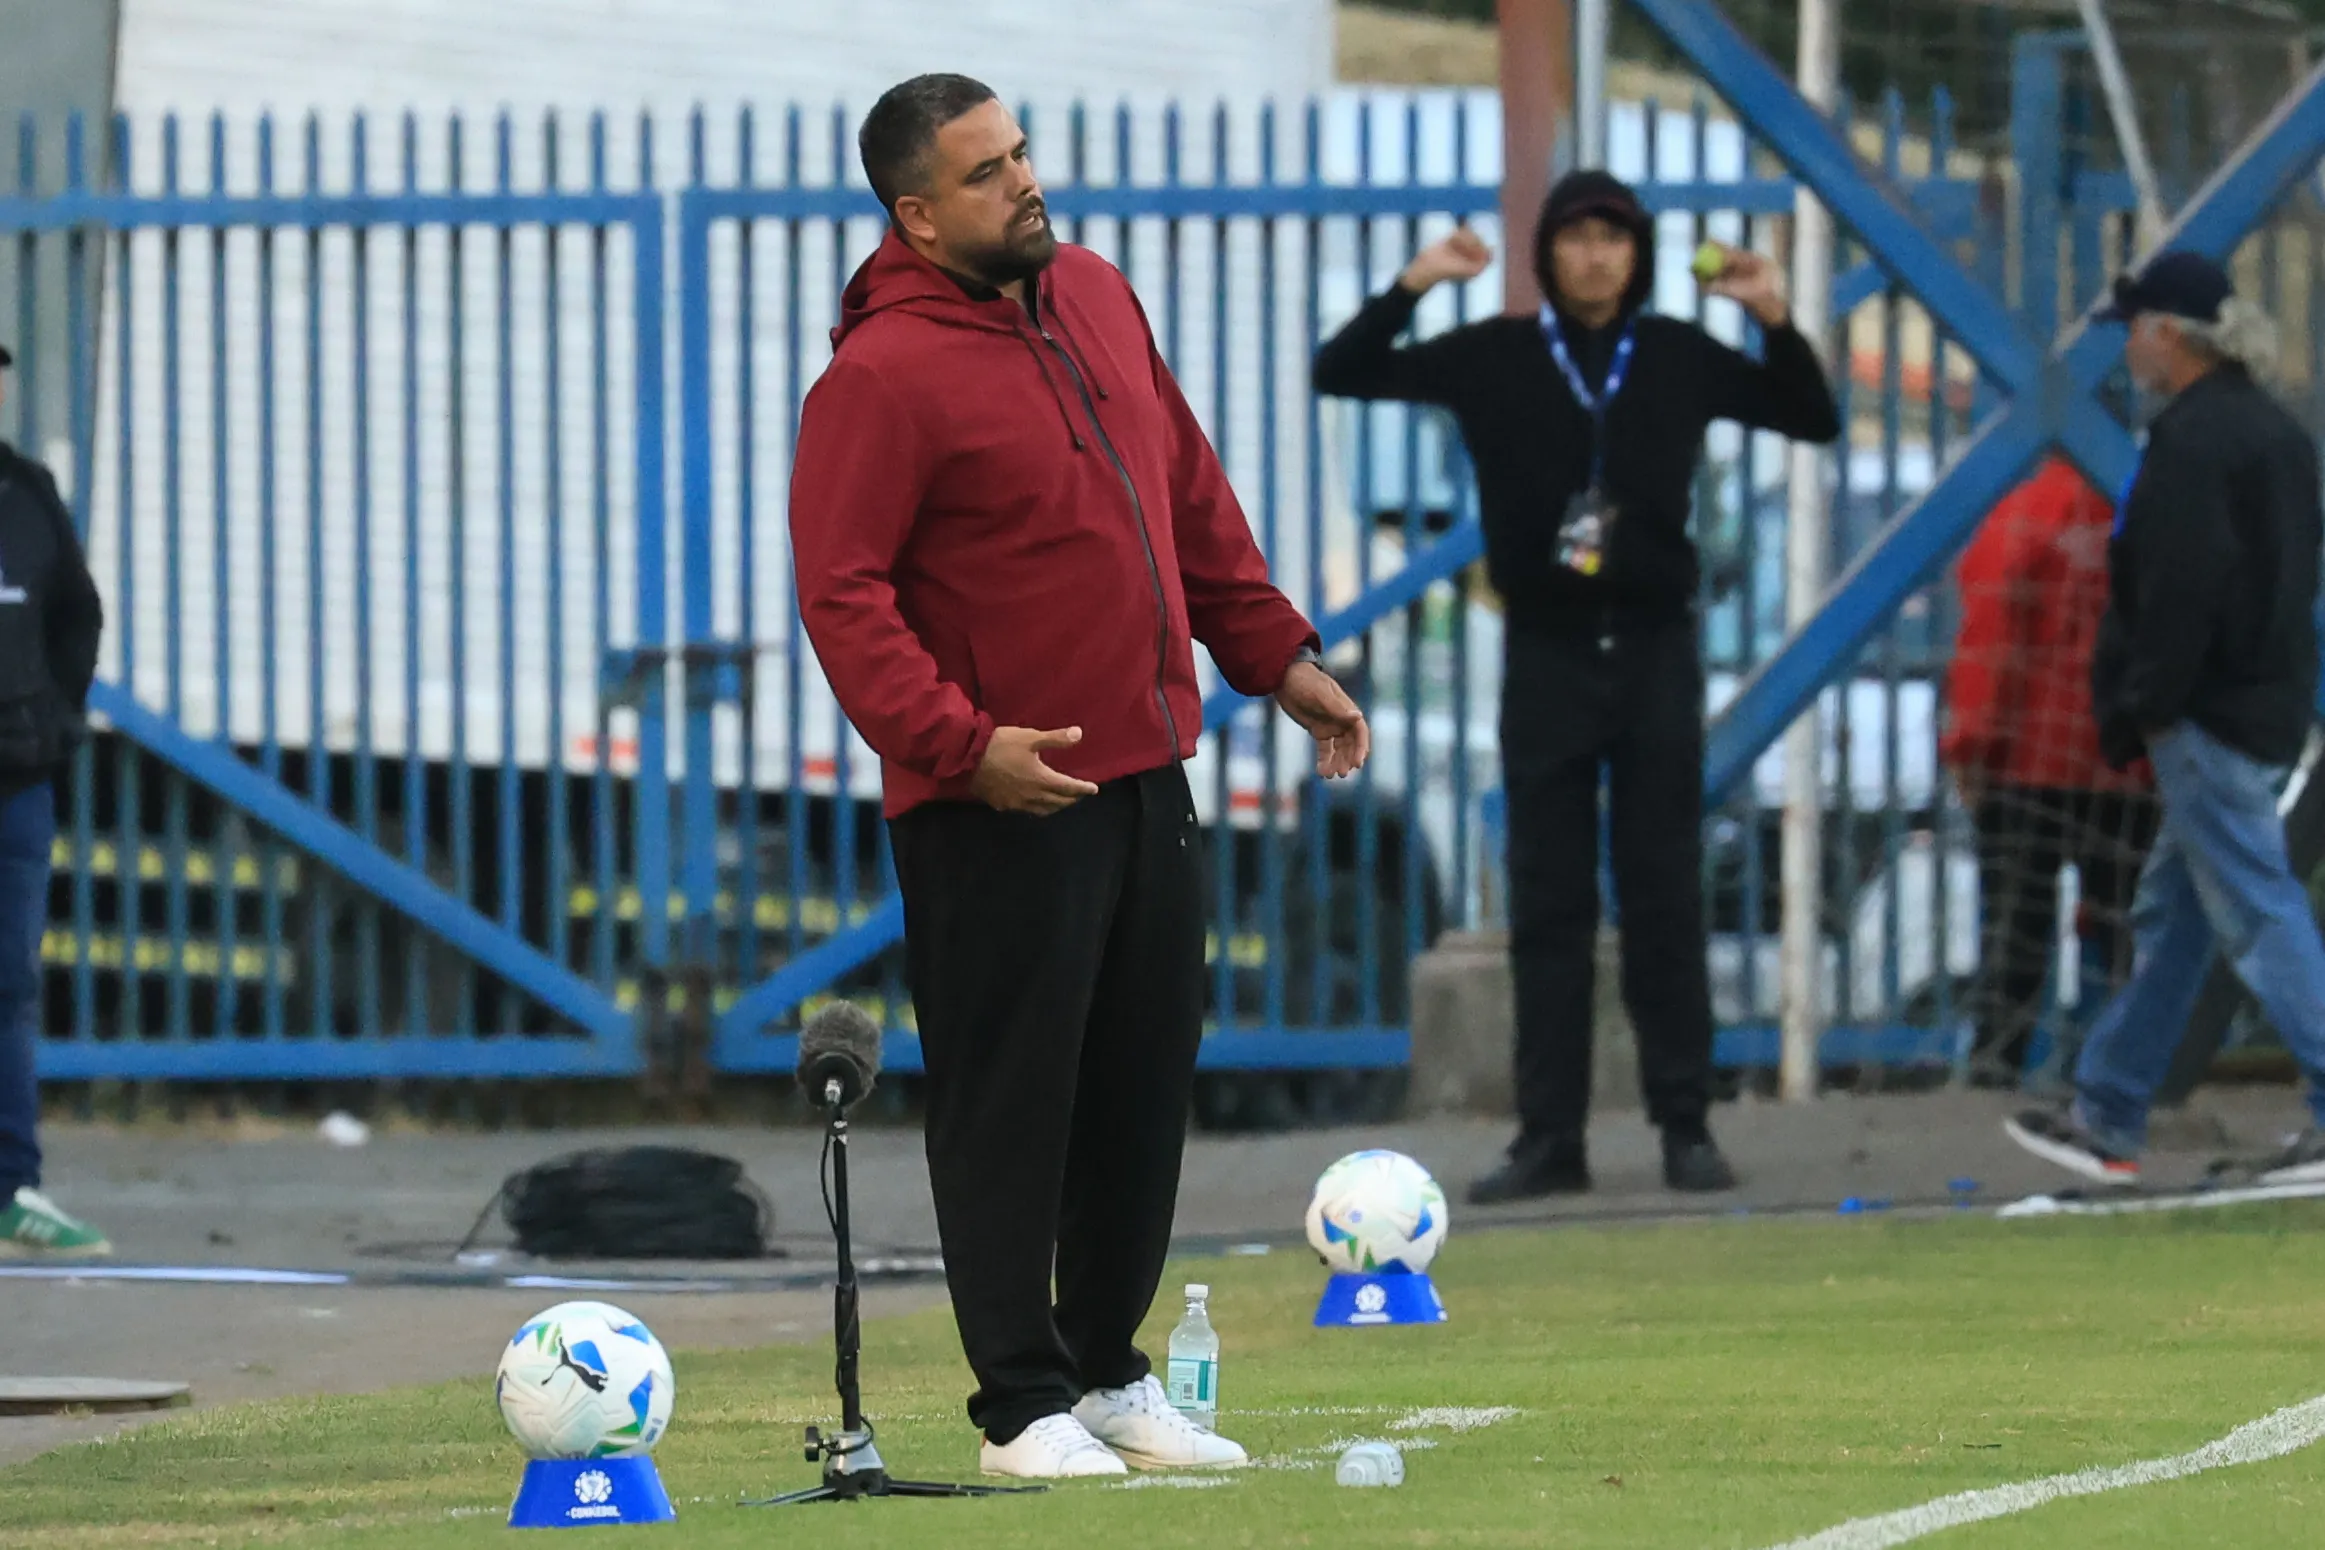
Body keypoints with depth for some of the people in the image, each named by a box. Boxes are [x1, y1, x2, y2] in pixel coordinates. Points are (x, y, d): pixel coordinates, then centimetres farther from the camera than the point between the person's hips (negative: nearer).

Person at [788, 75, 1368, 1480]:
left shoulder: (1098, 299, 11)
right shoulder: (884, 374, -13)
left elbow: (1194, 503, 20)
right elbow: (842, 593, -17)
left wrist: (1276, 653, 18)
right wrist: (956, 741, -24)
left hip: (1148, 781, 7)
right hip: (1001, 806, -7)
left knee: (1145, 1091, 12)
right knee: (1011, 1102, -3)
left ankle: (1111, 1369, 23)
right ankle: (1026, 1403, 3)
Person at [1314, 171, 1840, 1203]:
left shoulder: (1680, 361, 4)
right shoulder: (1496, 360, 2)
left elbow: (1815, 420, 10)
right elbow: (1342, 373, 0)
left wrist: (1776, 322, -6)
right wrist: (1412, 288, -15)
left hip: (1655, 652, 0)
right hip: (1546, 655, 0)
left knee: (1666, 901, 2)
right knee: (1547, 905, 2)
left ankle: (1686, 1128, 6)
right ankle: (1551, 1137, 4)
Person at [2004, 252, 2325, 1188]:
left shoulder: (2191, 442, -16)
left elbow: (2179, 595, -21)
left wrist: (2136, 716, -13)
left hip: (2210, 721, -10)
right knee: (2169, 915, 15)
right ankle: (2106, 1119, 20)